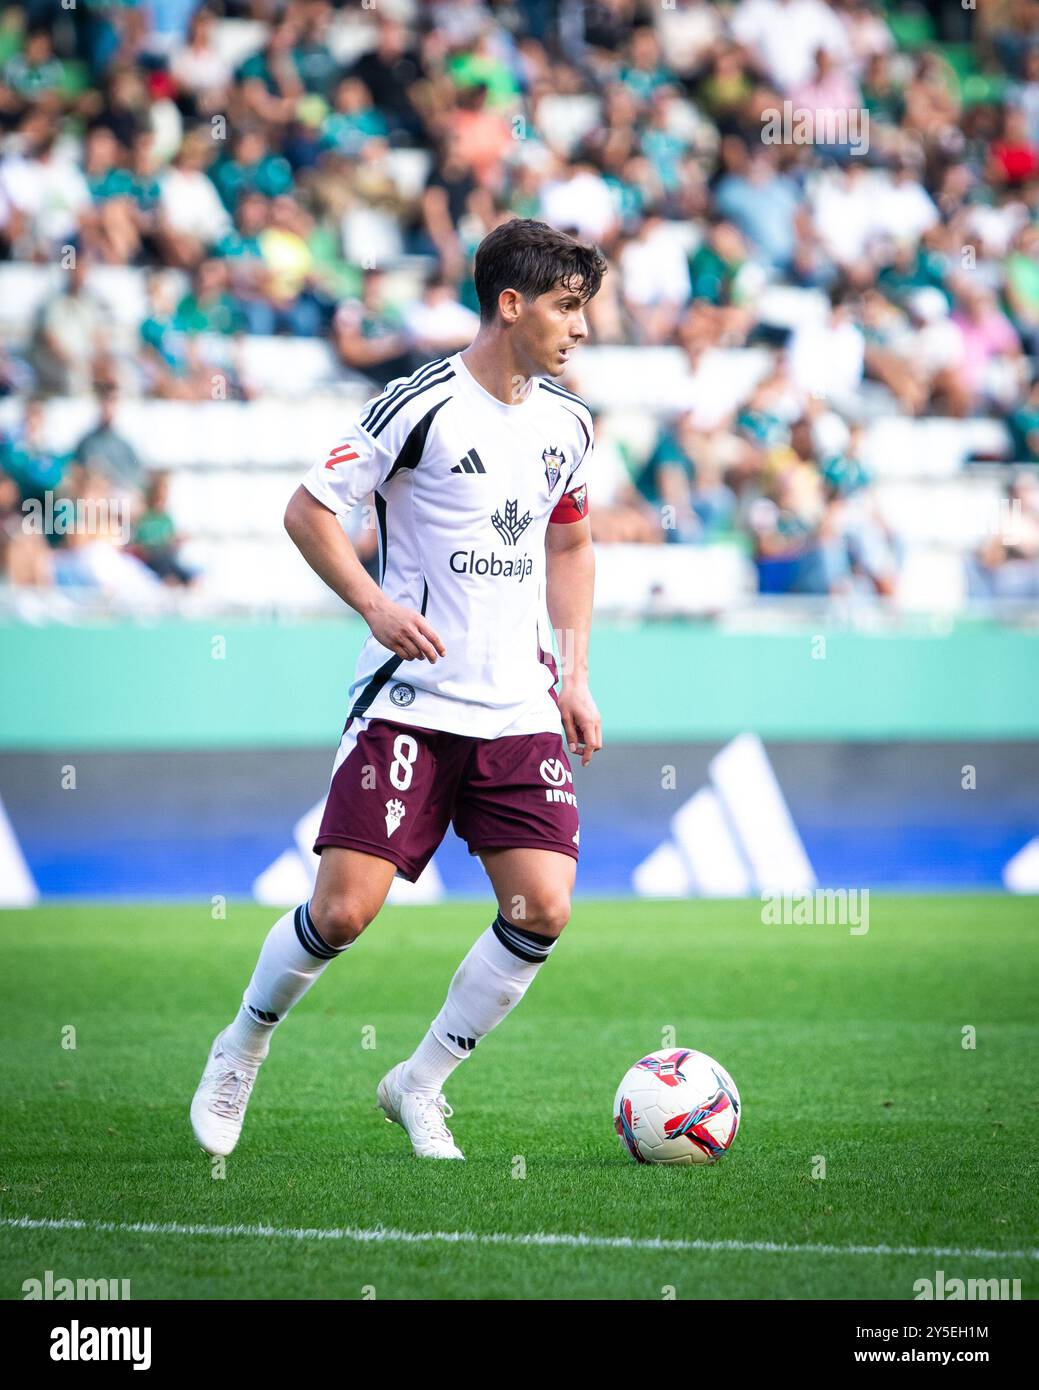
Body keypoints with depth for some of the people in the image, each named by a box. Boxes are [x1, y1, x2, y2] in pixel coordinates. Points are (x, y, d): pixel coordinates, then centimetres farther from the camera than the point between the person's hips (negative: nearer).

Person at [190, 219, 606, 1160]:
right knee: (344, 909, -11)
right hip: (409, 702, -5)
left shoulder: (567, 423, 10)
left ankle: (421, 1084, 8)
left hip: (519, 709, 5)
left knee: (543, 909, -9)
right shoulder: (421, 405, -9)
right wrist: (375, 605, -19)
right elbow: (307, 510, -5)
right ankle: (242, 1049, 18)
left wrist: (575, 679, 16)